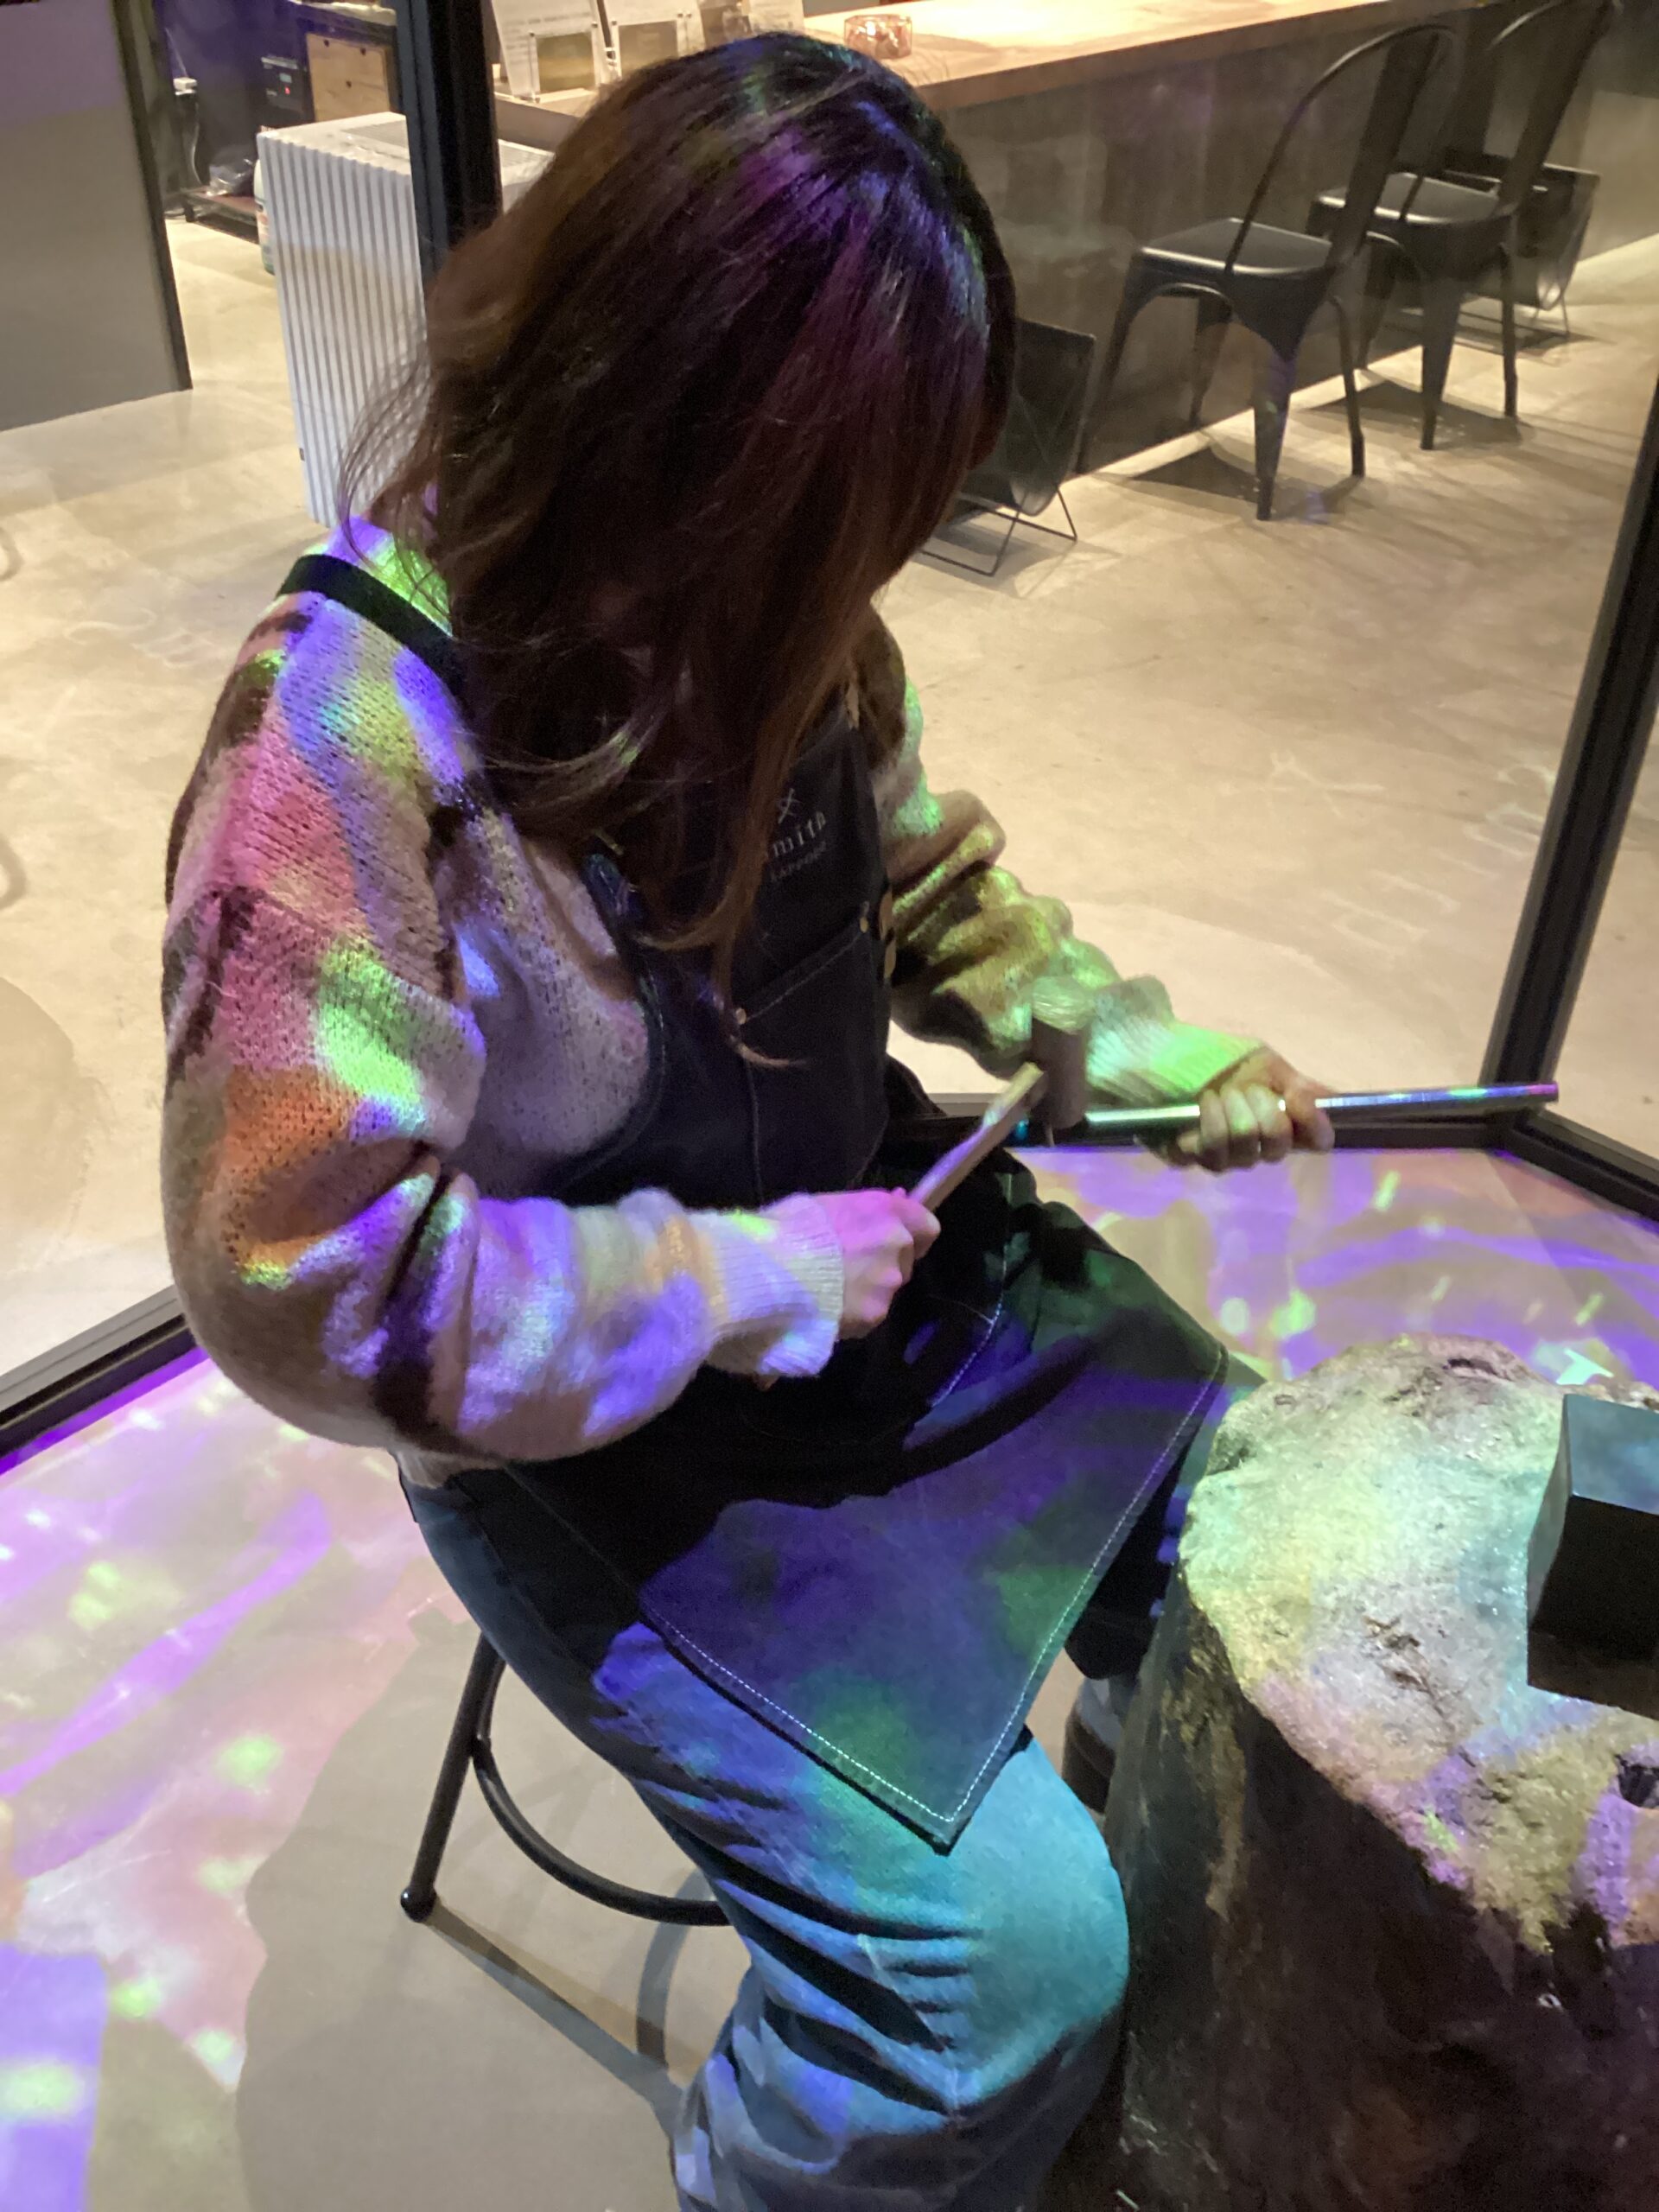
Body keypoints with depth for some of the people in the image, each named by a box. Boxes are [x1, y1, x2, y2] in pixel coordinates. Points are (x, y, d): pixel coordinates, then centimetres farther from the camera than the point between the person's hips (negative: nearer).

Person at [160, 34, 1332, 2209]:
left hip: (882, 1254, 7)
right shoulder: (348, 744, -28)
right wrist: (750, 1287, -22)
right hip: (608, 1436, -7)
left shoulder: (758, 607, -7)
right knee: (1006, 1954, -13)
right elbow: (311, 1290, -25)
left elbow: (918, 873, 10)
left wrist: (1138, 1044, -4)